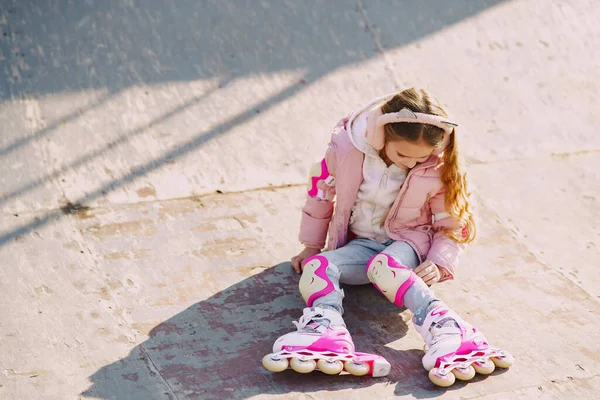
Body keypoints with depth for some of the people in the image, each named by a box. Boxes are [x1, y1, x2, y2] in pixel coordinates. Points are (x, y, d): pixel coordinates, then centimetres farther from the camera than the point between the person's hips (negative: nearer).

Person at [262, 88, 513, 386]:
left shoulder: (439, 168, -15)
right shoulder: (347, 146, -15)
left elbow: (453, 225, -2)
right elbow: (321, 189, 3)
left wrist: (440, 264, -19)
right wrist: (312, 245, 13)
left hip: (408, 243, -3)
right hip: (359, 246, 3)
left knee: (383, 265, -38)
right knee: (317, 265, -28)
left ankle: (443, 328, -55)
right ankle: (327, 329, -55)